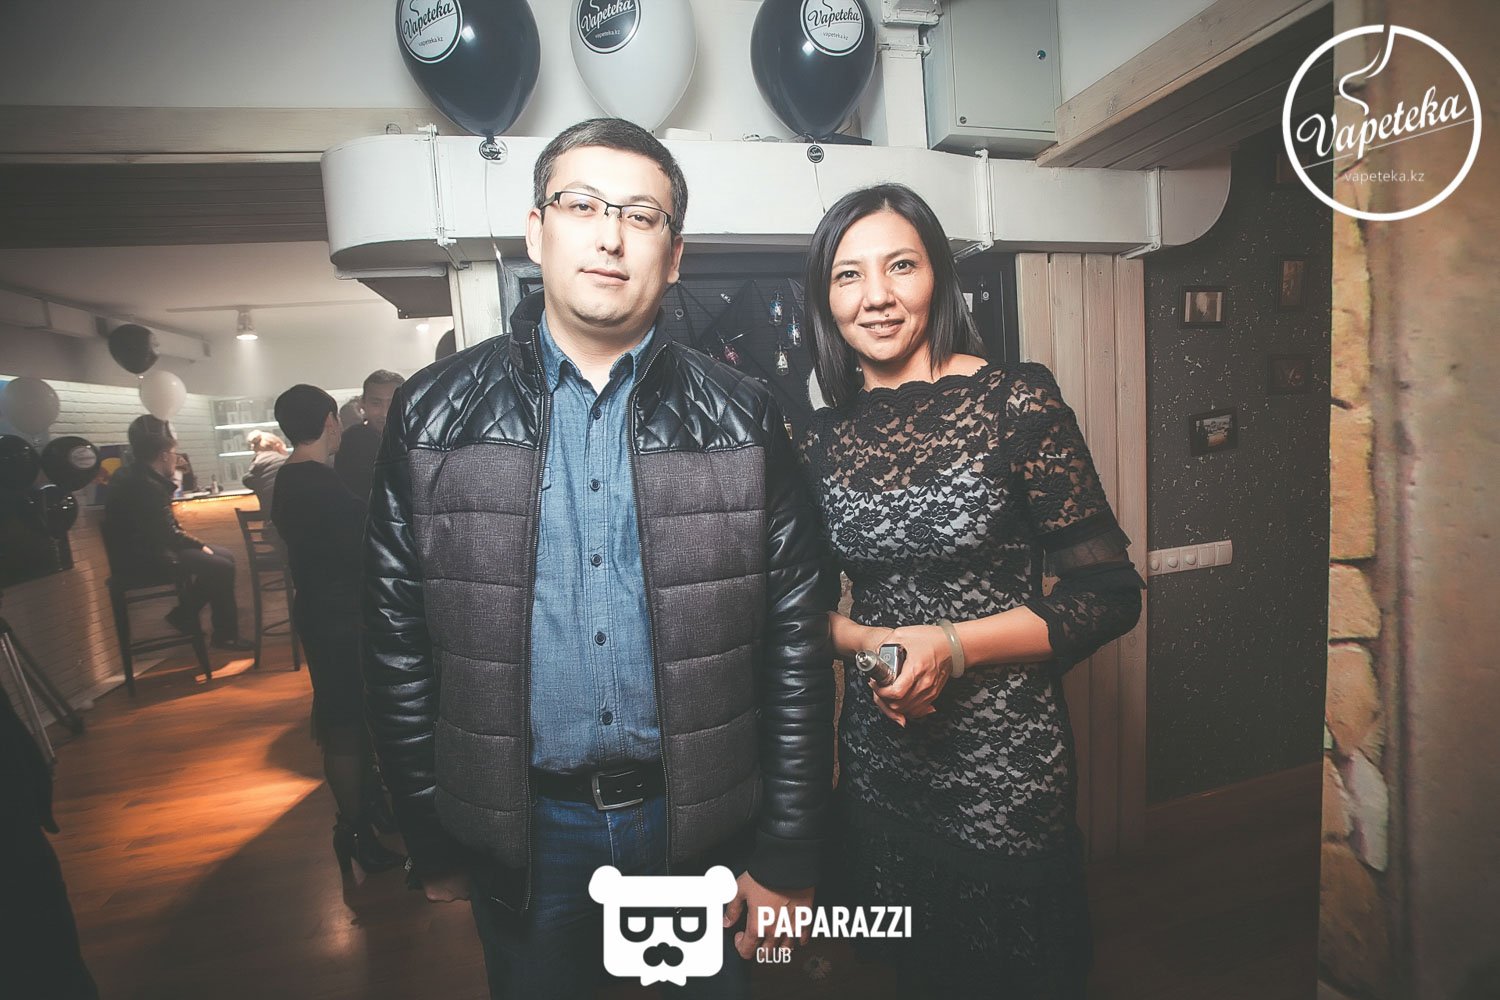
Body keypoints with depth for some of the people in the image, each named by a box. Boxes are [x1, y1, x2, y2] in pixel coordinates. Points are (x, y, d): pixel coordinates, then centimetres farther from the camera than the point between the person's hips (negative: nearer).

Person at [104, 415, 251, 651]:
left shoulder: (136, 476, 10)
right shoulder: (146, 487, -25)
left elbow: (165, 528, 19)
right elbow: (169, 535, -22)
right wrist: (199, 545, -9)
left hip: (148, 549, 11)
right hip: (142, 559, -11)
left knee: (225, 556, 8)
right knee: (222, 568, -16)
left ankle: (184, 614, 16)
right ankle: (226, 636, -2)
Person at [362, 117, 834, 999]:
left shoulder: (743, 420, -6)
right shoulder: (435, 415, -4)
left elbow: (798, 647, -5)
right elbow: (399, 641, 0)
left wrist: (787, 857, -4)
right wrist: (435, 842, 3)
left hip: (704, 821, 0)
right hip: (524, 826, 1)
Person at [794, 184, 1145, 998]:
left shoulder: (1015, 400, -11)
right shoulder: (823, 440, 1)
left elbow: (1110, 594, -10)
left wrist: (954, 645, -19)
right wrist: (868, 640, -11)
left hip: (1003, 770, -3)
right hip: (876, 767, 4)